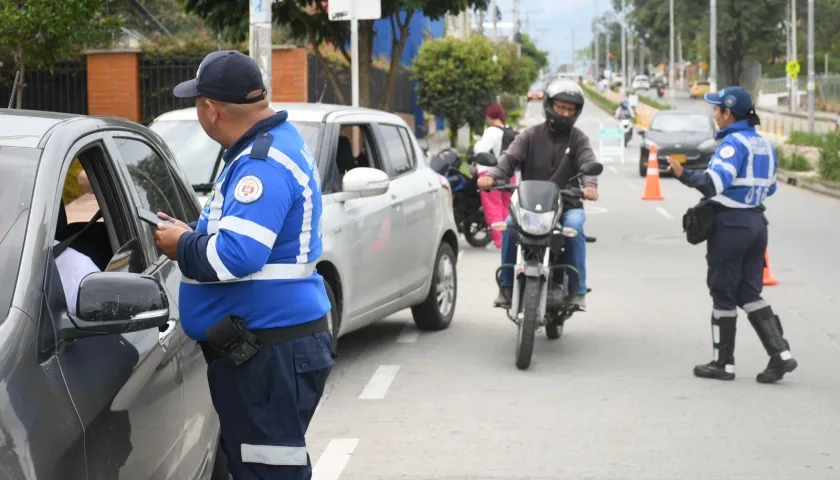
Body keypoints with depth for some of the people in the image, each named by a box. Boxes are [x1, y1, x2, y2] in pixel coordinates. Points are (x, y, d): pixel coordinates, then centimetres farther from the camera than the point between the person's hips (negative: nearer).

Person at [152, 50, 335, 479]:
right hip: (265, 346, 11)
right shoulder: (270, 147, 15)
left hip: (272, 355, -11)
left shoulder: (264, 164, -19)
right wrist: (191, 235, 11)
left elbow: (235, 256, -29)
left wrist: (181, 246, -10)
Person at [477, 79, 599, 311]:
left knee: (574, 226, -32)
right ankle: (506, 286, -16)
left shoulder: (578, 139, 9)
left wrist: (590, 185, -33)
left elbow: (588, 163, -9)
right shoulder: (530, 135, 9)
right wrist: (492, 175, -28)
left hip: (567, 205, -1)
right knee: (510, 224, -27)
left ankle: (578, 290, -26)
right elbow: (511, 157, -6)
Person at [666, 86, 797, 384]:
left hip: (730, 223, -8)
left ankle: (723, 363, 11)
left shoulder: (734, 142, -15)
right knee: (749, 294, 12)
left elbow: (716, 181, -29)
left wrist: (684, 175, -35)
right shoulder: (764, 144, 11)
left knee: (724, 295, 3)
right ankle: (781, 354, 1)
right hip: (756, 222, 8)